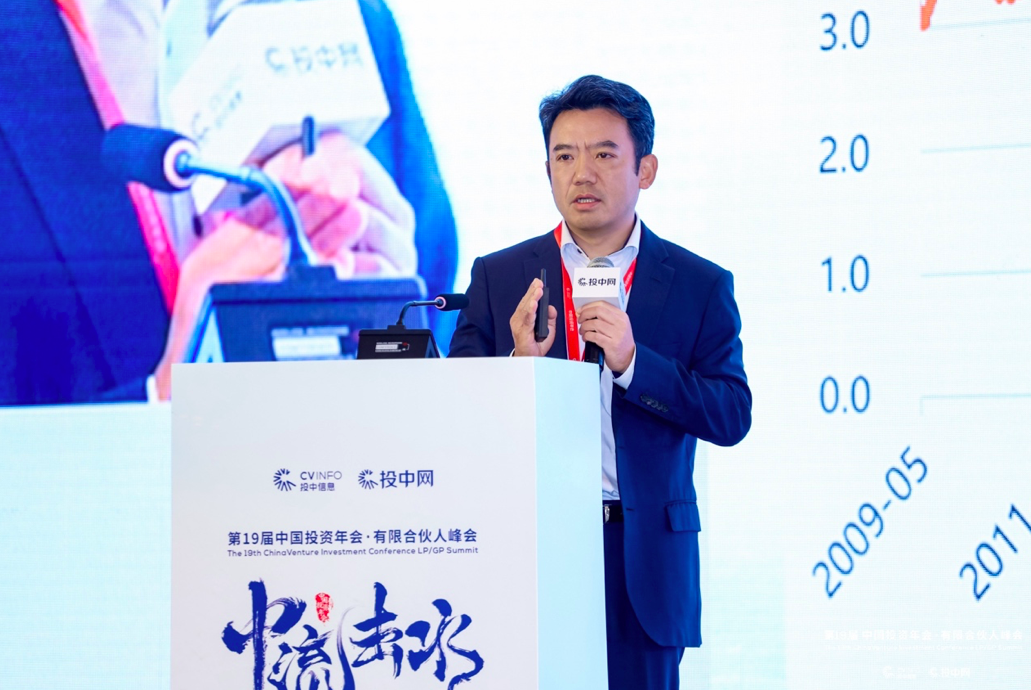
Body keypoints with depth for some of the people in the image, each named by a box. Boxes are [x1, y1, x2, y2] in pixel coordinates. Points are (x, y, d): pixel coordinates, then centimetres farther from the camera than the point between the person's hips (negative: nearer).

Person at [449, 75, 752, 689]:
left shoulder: (700, 286, 5)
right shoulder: (499, 278, 7)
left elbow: (732, 416, -4)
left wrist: (631, 361, -16)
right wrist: (520, 361, -17)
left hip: (644, 563, 0)